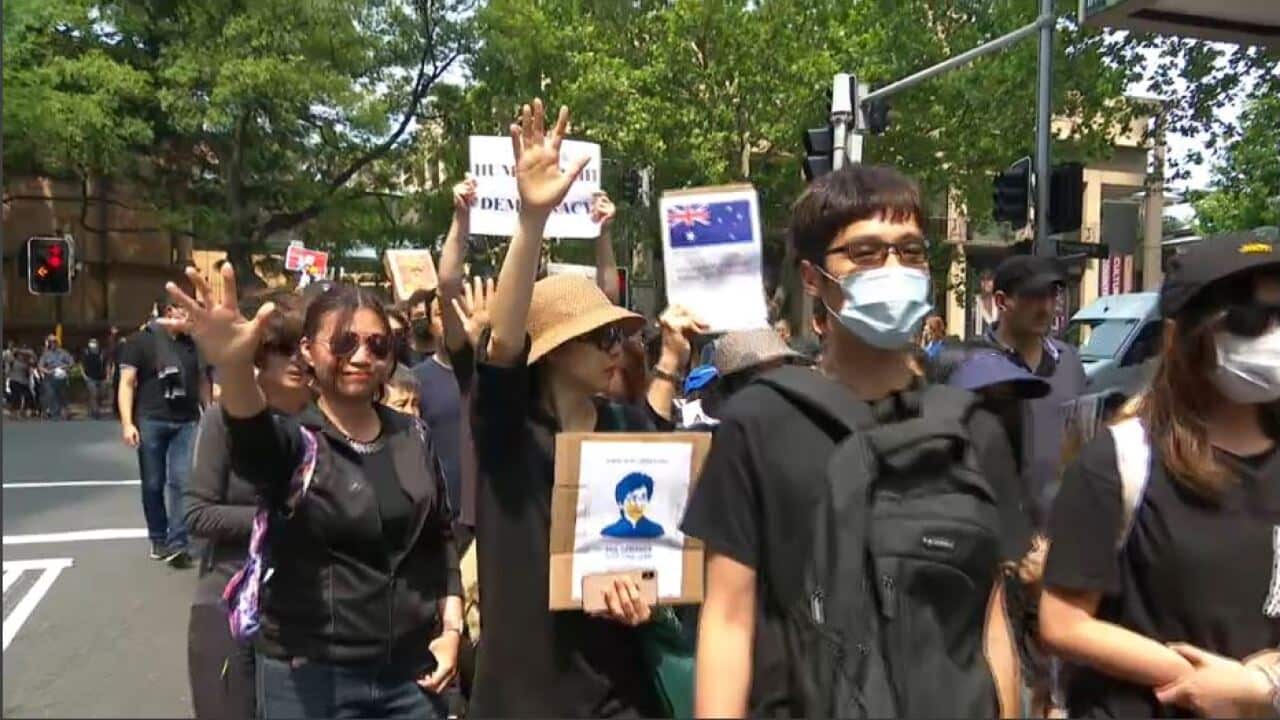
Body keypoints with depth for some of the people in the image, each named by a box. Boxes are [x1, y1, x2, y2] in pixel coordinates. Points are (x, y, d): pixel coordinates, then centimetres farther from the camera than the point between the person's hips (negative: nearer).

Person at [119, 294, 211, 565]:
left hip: (186, 423, 2)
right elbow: (127, 383, -5)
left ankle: (176, 543, -3)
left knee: (181, 481, -5)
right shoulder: (141, 341, -2)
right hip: (151, 421, -2)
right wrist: (127, 423, -13)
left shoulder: (192, 343, 11)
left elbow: (202, 381, 18)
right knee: (153, 484, 7)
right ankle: (158, 539, 22)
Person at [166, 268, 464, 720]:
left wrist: (452, 626, 3)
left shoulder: (413, 437, 3)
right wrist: (234, 367, -53)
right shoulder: (293, 441, -10)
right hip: (311, 676, -3)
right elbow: (253, 443, -34)